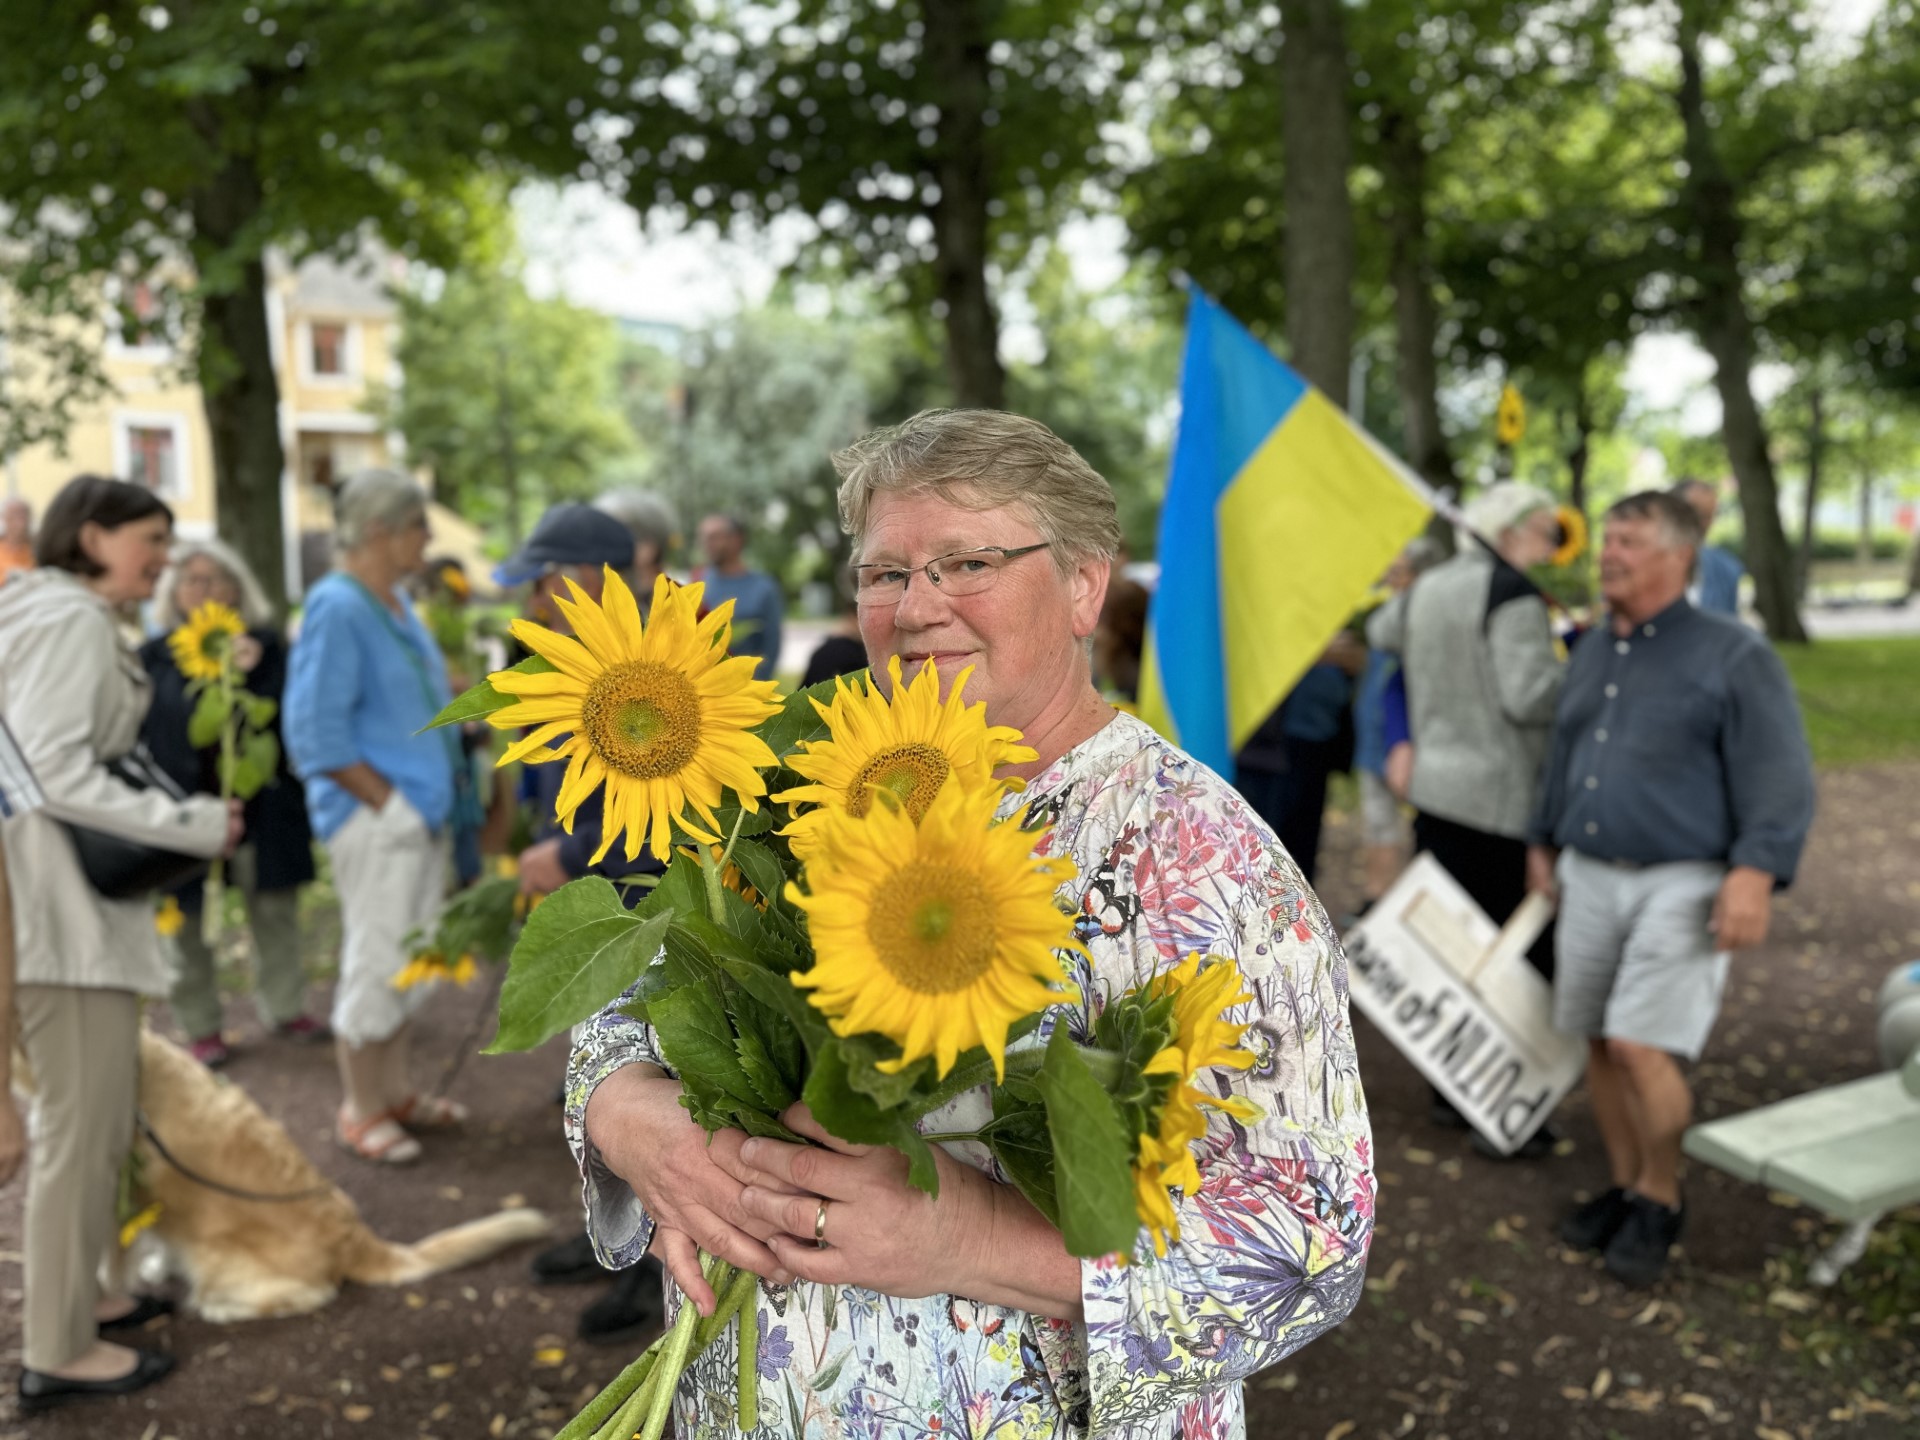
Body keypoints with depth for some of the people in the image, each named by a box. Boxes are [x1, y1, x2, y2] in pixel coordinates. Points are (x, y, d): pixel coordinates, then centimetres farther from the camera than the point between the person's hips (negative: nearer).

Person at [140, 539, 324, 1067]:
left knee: (274, 911, 11)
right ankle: (201, 1027, 18)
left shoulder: (265, 645, 5)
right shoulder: (154, 657, 1)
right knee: (189, 922, 6)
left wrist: (251, 669, -15)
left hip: (260, 808, 2)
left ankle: (285, 1009, 26)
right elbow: (139, 736, -4)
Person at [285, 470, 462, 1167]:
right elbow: (316, 733, -19)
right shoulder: (337, 608, -15)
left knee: (415, 958, 15)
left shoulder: (396, 601, 12)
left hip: (421, 808, 9)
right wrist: (390, 801, -16)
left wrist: (437, 795, 11)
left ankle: (394, 1090, 28)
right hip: (375, 815, -9)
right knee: (377, 959, -1)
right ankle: (361, 1111, 13)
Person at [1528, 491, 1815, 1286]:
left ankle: (1659, 1199, 9)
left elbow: (1781, 779, -12)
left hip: (1682, 884, -6)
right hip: (1591, 877, 6)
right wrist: (1545, 841, 26)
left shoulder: (1734, 656, -7)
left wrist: (1755, 872, -22)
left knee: (1642, 1046, -13)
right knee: (1600, 1044, 9)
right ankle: (1623, 1187, 26)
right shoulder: (1592, 653, 14)